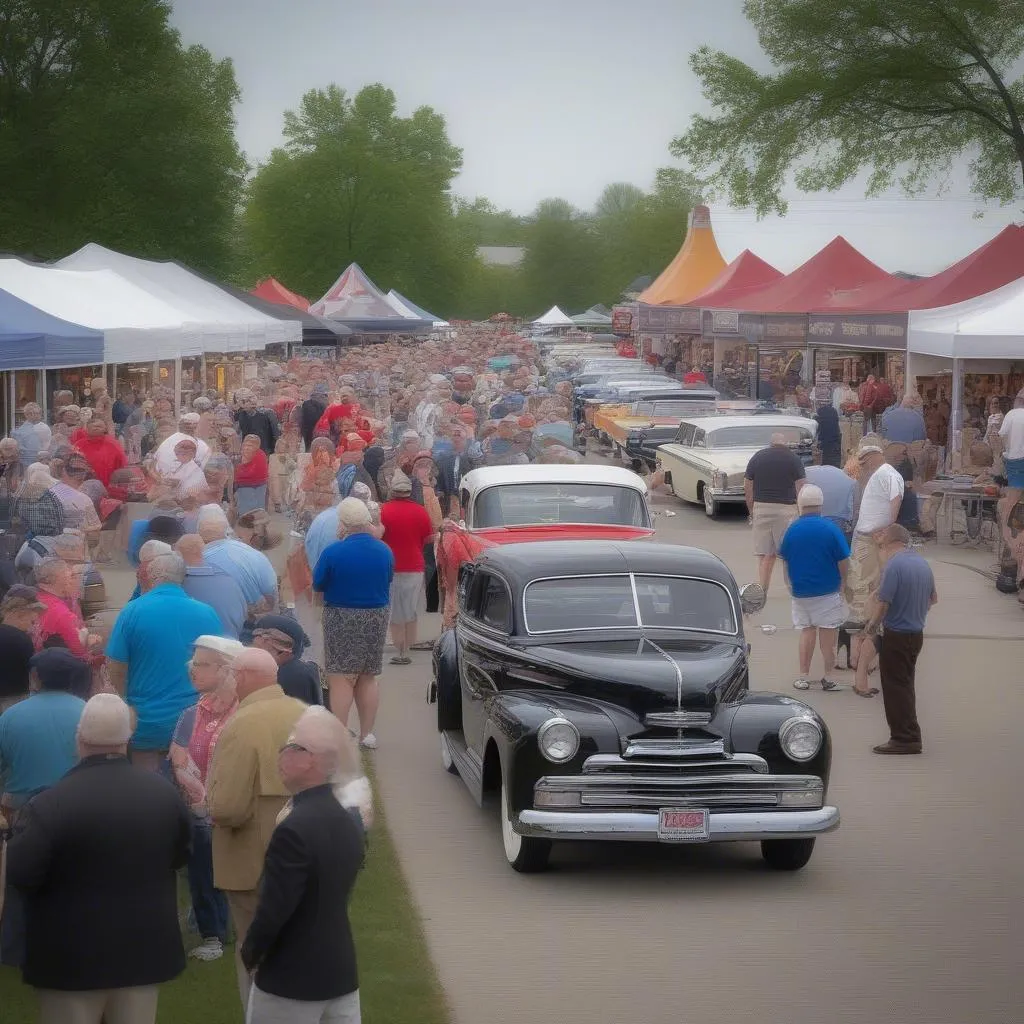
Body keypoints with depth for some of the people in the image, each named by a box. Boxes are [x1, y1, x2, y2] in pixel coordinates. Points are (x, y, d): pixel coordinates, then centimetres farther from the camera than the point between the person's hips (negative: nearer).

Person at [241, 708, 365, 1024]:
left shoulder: (295, 829, -22)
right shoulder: (348, 822, 5)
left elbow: (274, 909, -22)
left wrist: (250, 952, -4)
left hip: (292, 978, -7)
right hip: (342, 971, 8)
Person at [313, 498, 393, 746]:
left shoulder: (333, 552, -17)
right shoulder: (385, 551, -3)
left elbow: (317, 584, -5)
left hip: (342, 618, -5)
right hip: (376, 619, 5)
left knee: (341, 678, 0)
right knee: (367, 678, 14)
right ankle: (367, 733, 18)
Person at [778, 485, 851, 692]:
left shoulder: (791, 529, -5)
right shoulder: (830, 529, -12)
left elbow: (785, 561, 4)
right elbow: (843, 562, -8)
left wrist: (791, 585, 19)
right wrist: (842, 583, 9)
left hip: (800, 591, 2)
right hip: (828, 590, -2)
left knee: (806, 632, 13)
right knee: (828, 633, 7)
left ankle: (803, 677, 13)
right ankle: (828, 678, 10)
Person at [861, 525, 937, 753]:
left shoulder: (894, 565, -19)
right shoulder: (922, 563, 7)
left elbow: (883, 602, -21)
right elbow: (933, 597, 18)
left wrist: (872, 625, -5)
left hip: (896, 636, -8)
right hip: (917, 633, 8)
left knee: (895, 687, -1)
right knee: (905, 685, 17)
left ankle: (905, 738, 0)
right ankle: (909, 736, 23)